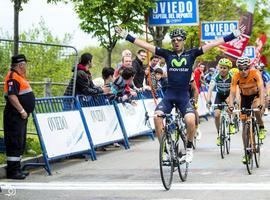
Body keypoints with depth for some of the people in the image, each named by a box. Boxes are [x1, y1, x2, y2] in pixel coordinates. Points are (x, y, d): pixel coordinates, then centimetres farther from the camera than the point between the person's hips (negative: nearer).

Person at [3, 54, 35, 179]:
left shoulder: (21, 77, 18)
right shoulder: (13, 77, -14)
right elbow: (12, 96, -23)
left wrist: (25, 111, 20)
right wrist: (22, 111, -21)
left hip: (21, 116, 11)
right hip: (15, 116, -11)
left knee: (21, 143, 15)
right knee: (15, 142, -8)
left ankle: (17, 169, 24)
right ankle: (12, 171, -6)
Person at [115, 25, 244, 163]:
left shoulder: (191, 54, 3)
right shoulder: (167, 54, 6)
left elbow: (214, 43, 0)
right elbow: (145, 45, 5)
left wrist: (235, 34, -1)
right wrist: (125, 36, 2)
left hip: (184, 97, -1)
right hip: (169, 96, 1)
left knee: (190, 121, -25)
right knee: (157, 117, -24)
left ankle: (189, 148, 2)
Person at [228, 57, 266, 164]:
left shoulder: (255, 74, -28)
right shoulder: (236, 77, -24)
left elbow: (261, 89, -38)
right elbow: (232, 93, -27)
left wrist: (261, 103, -52)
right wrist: (231, 105, -45)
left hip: (256, 95, -2)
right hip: (244, 97, 2)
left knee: (256, 108, -37)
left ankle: (261, 128, -9)